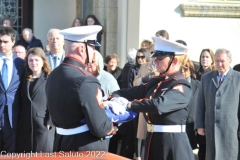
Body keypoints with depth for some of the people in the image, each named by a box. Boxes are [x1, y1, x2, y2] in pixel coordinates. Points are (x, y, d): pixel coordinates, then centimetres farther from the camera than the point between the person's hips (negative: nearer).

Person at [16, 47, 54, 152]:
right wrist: (18, 122, 6)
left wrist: (50, 122, -12)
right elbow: (21, 103, 13)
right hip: (24, 126, 5)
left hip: (43, 124, -4)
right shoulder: (24, 79, 13)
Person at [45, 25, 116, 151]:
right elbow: (99, 128, -23)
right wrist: (112, 128, -1)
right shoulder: (85, 81, -22)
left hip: (61, 145, 8)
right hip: (87, 148, -8)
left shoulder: (52, 76, 4)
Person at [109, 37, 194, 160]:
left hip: (173, 143, -8)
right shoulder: (155, 82, 11)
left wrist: (128, 104, -24)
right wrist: (116, 98, -14)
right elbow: (131, 92, 9)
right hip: (153, 140, 8)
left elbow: (159, 105, -31)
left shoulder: (181, 87, -15)